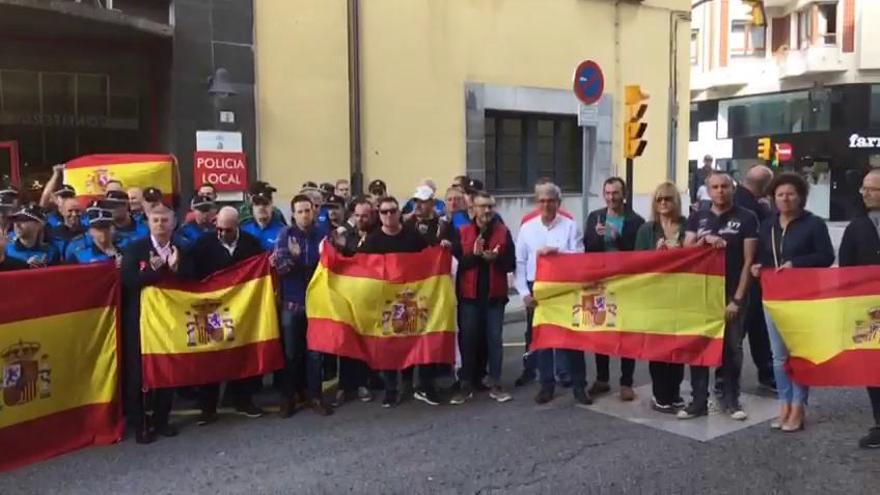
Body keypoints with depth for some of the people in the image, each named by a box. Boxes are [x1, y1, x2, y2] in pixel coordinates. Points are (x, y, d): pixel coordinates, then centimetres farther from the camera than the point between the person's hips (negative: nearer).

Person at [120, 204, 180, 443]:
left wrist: (176, 268, -18)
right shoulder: (135, 248, -4)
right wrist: (152, 270, -27)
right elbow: (128, 282, -14)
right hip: (140, 317, -3)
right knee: (137, 372, 2)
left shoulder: (181, 250, 5)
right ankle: (140, 424, 13)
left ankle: (161, 420, 22)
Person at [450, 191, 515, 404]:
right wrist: (474, 254, -19)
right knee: (468, 339, 4)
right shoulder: (461, 233, 1)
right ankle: (467, 385, 12)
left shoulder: (504, 232, 3)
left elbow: (511, 264, 1)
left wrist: (496, 258, -18)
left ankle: (495, 385, 13)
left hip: (495, 294, 1)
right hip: (469, 295, 0)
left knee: (494, 339, 5)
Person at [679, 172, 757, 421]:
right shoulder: (697, 218, 8)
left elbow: (748, 261, -5)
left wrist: (737, 298, -10)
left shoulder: (746, 218, -2)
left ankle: (731, 400, 20)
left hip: (732, 295, -2)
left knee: (732, 348, 6)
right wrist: (705, 240, -17)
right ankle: (699, 401, 12)